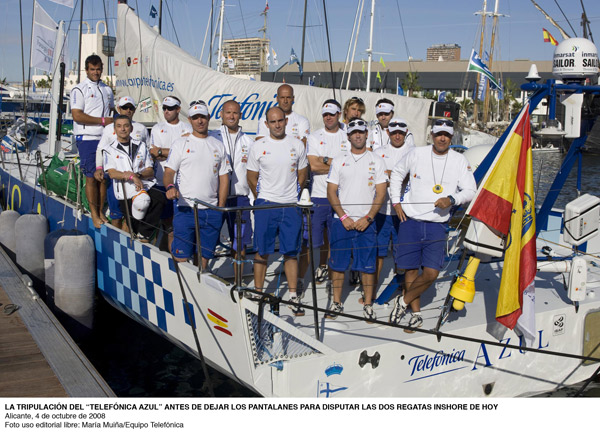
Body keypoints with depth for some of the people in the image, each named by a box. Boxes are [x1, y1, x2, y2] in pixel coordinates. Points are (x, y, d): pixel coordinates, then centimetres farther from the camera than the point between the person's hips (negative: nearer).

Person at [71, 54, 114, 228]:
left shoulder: (107, 90, 17)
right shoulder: (79, 90, -3)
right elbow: (77, 116, -12)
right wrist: (102, 121, -12)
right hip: (87, 139, -5)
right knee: (91, 177, -4)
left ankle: (101, 212, 14)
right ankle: (94, 214, 4)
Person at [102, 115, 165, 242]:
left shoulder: (141, 146, 18)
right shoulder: (109, 149, 10)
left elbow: (150, 171, 11)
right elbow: (112, 173, -5)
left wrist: (137, 175, -11)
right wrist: (131, 176, -21)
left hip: (146, 187, 2)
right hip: (126, 192, -2)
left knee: (160, 199, -30)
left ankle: (144, 235, -20)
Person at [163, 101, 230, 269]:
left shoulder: (218, 145, 13)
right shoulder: (180, 144, 4)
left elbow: (224, 177, 13)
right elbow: (168, 172, -2)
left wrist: (221, 207, 4)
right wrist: (170, 186, -25)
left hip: (212, 211, 3)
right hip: (186, 210, -3)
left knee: (204, 256, 7)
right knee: (181, 257, -7)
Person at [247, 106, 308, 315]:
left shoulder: (297, 145, 6)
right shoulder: (258, 147, 1)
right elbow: (252, 178, 9)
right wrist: (262, 198, 10)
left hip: (291, 205, 1)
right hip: (265, 204, -1)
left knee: (291, 252, 4)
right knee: (262, 251, 2)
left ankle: (293, 296, 11)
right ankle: (258, 293, 13)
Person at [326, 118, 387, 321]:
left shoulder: (376, 161, 5)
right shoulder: (339, 162, 8)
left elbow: (380, 194, 1)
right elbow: (331, 192, 4)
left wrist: (367, 218, -10)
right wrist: (344, 217, -7)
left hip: (366, 222, -1)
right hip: (341, 220, 1)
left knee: (368, 264, 0)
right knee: (337, 263, 4)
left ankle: (368, 305, 10)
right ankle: (337, 303, 16)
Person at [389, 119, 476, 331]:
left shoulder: (460, 161, 1)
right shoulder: (416, 154, 1)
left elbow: (470, 191, 0)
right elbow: (397, 173, 16)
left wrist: (452, 199, -20)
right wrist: (396, 202, 8)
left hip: (437, 225, 0)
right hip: (410, 220, 0)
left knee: (431, 273, -10)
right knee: (410, 269, 3)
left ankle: (403, 301, 14)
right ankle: (416, 313, 20)